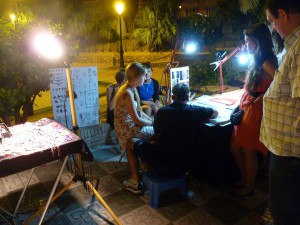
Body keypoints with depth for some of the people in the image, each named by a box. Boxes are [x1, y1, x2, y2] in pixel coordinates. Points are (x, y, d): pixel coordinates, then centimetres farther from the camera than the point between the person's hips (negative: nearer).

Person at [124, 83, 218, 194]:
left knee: (132, 142, 18)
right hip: (184, 165, 4)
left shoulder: (162, 111, -8)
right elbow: (216, 113, 14)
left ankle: (135, 183, 19)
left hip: (163, 164, -4)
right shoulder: (194, 111, -6)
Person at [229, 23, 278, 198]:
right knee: (235, 147, 17)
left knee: (248, 151, 7)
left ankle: (249, 187, 28)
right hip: (246, 109, 9)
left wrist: (259, 99, -21)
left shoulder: (267, 62, -16)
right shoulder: (258, 60, 11)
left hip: (255, 111, -9)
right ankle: (245, 179, 38)